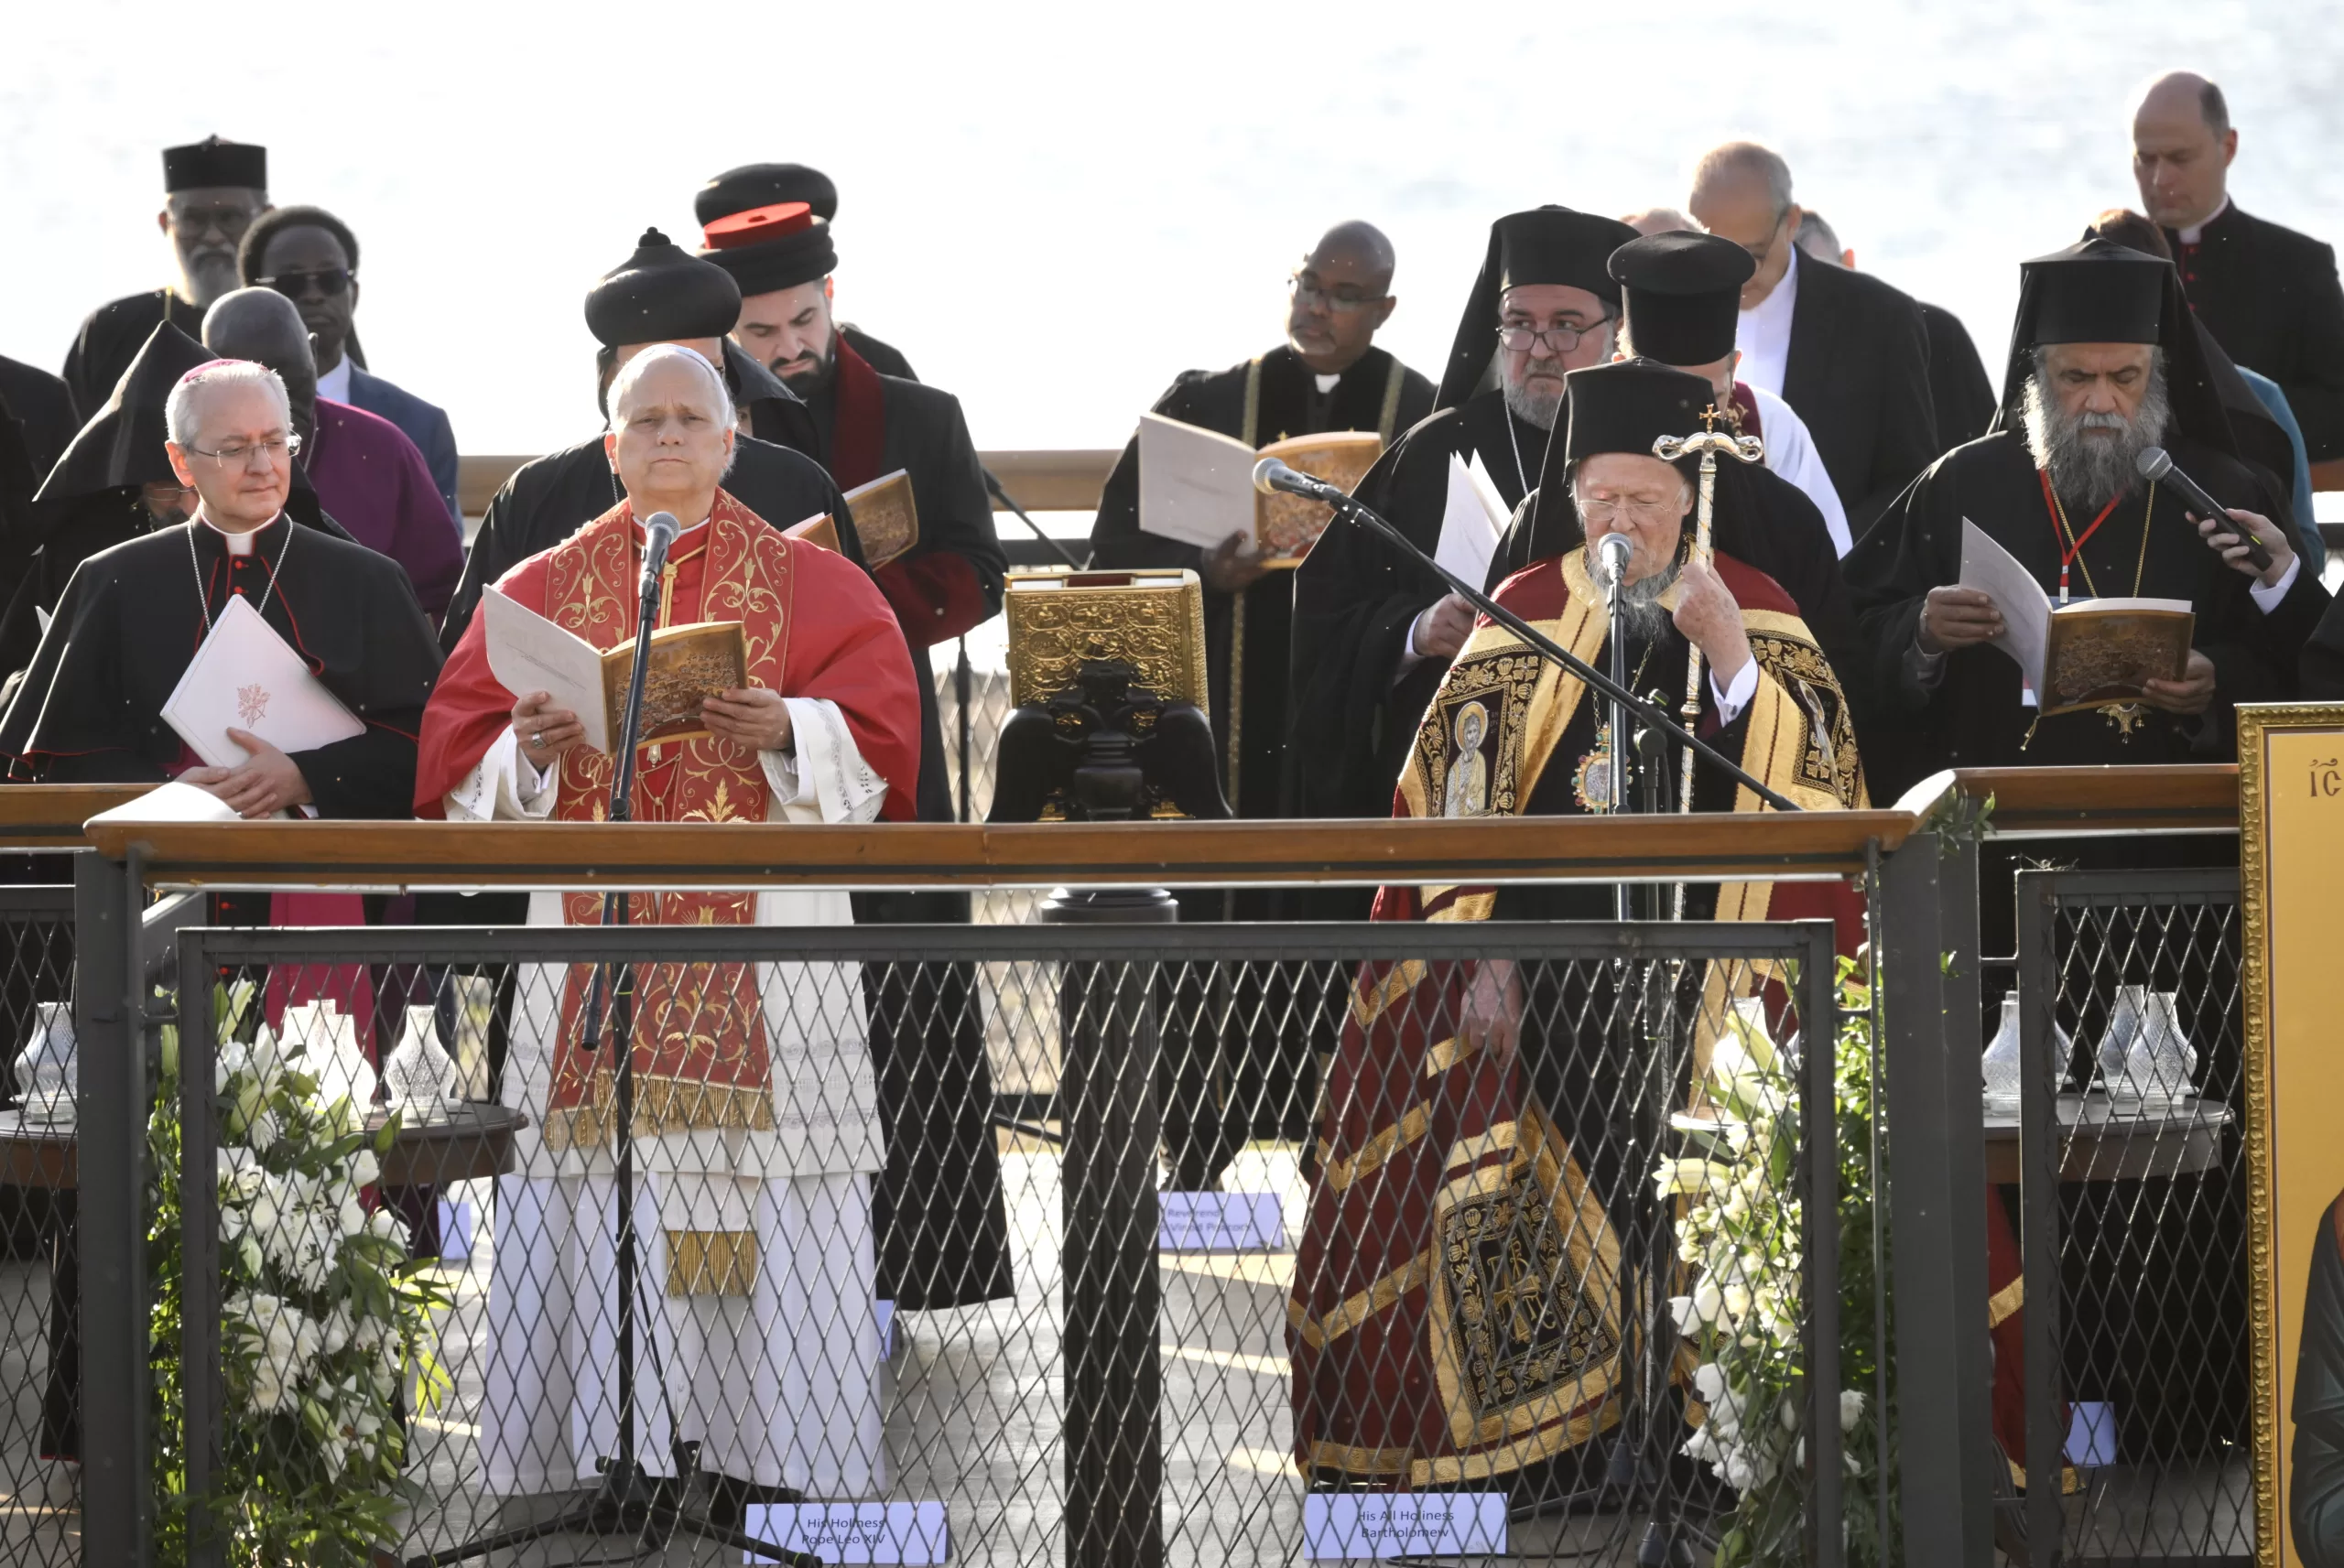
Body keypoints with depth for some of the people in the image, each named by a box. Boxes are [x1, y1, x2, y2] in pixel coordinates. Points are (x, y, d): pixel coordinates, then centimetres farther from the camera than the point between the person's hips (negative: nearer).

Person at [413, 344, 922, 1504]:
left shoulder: (815, 586, 9)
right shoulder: (542, 590, 13)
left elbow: (879, 746, -1)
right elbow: (457, 765, 7)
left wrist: (788, 735, -19)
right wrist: (531, 751, -13)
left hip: (763, 963, -1)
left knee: (767, 1224, -6)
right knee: (593, 1225, -5)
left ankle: (772, 1471, -3)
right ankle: (597, 1473, -3)